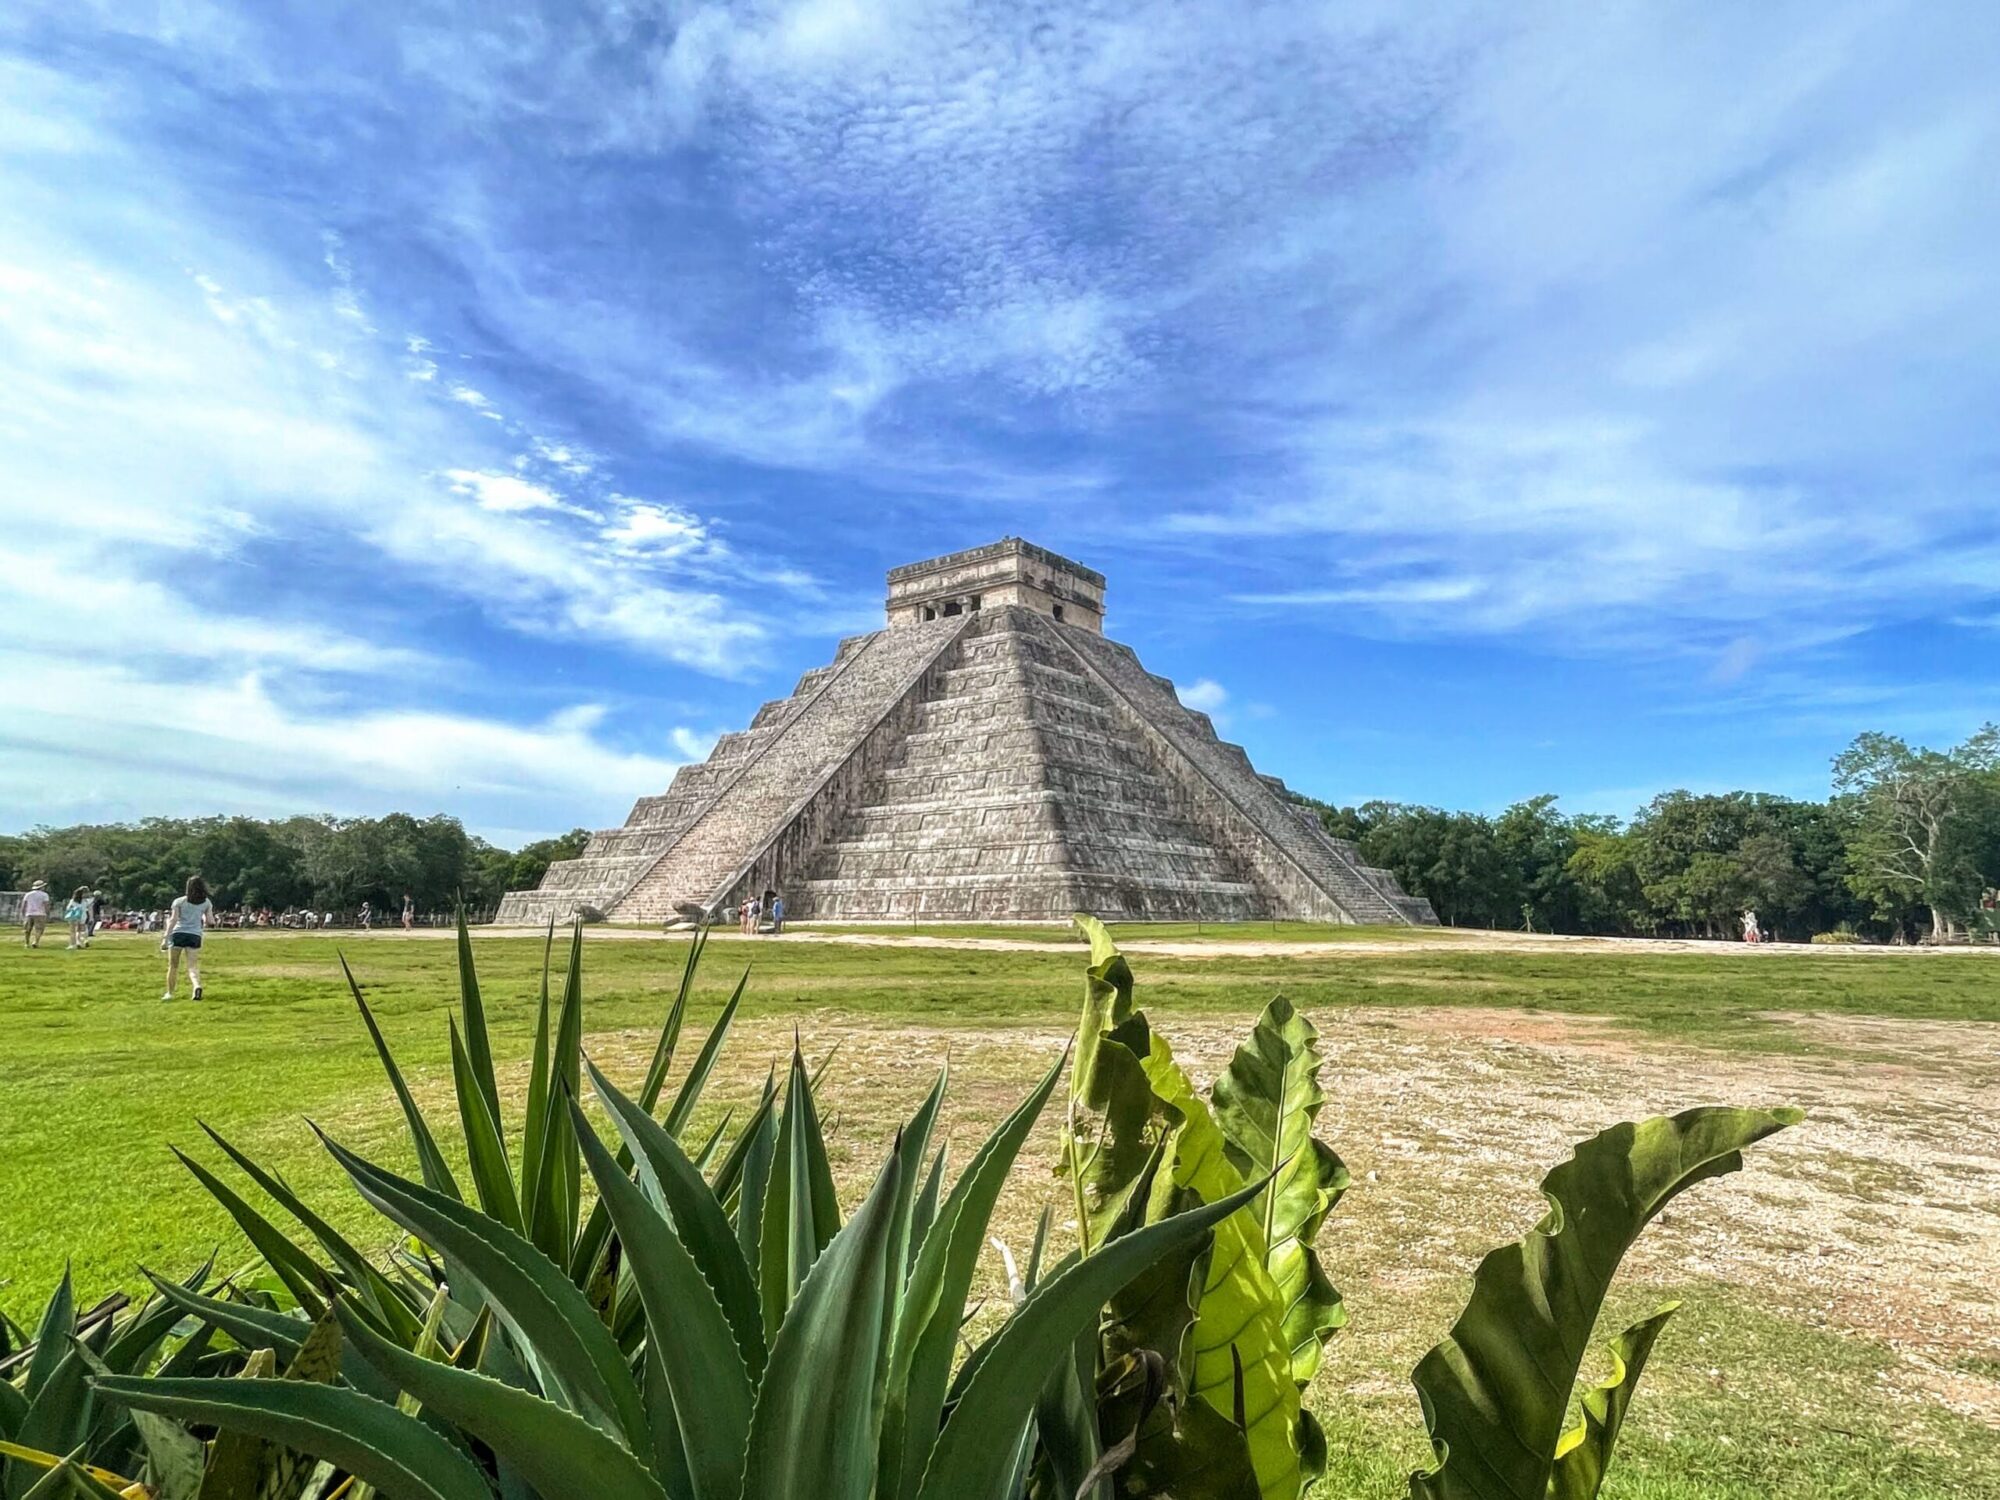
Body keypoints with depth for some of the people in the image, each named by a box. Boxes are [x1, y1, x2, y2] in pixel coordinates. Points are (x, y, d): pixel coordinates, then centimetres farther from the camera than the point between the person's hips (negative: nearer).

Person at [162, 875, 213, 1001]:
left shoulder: (179, 901, 1)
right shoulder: (207, 902, 7)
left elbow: (173, 920, -7)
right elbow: (208, 921, 6)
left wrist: (166, 937, -9)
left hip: (178, 934, -1)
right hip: (195, 935, 1)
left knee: (173, 966, 12)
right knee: (193, 966, -1)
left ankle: (170, 993, 19)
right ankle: (197, 985, -28)